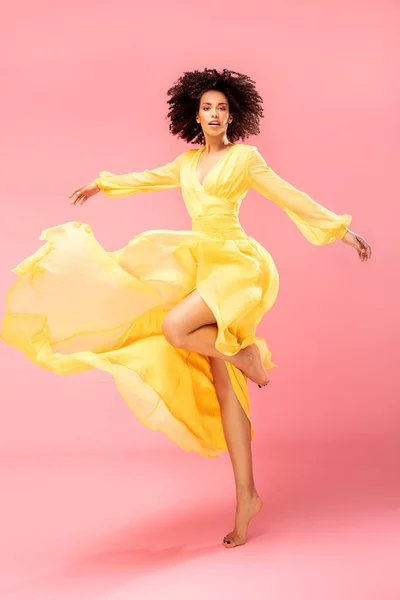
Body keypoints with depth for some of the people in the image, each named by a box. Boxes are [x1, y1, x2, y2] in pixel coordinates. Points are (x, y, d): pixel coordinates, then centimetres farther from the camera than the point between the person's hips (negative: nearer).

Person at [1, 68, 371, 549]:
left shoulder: (245, 157, 2)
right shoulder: (188, 162, 17)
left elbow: (290, 197, 2)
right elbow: (150, 178, 34)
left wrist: (341, 230, 1)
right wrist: (103, 185, 45)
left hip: (236, 264, -6)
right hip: (204, 266, 6)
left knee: (175, 328, -32)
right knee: (222, 385, -1)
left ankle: (243, 352, -3)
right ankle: (247, 496, 2)